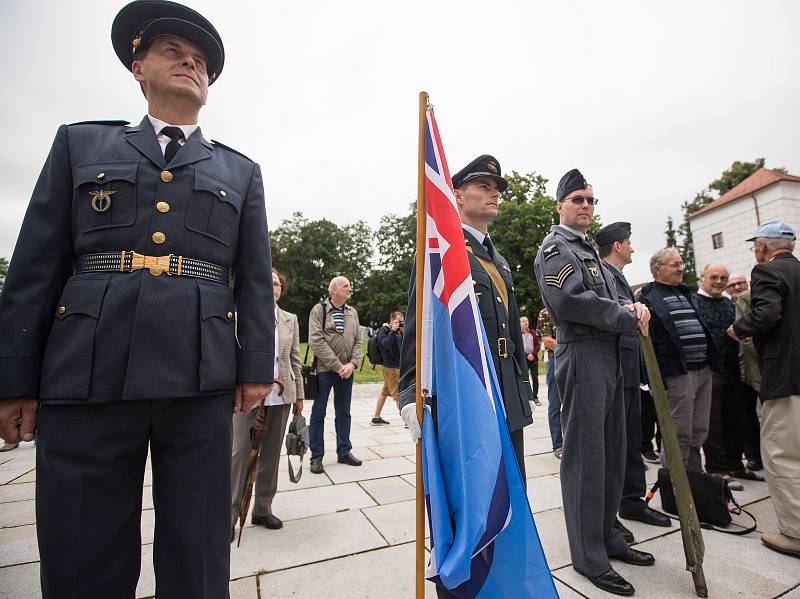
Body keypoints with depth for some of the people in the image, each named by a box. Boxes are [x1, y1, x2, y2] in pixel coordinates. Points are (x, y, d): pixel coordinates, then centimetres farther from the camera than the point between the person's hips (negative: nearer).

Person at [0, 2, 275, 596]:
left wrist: (257, 367, 0)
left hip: (201, 380, 0)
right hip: (86, 375, 1)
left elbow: (256, 279, 7)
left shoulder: (241, 172, 15)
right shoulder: (81, 143, 15)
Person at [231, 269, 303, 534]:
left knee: (271, 453, 11)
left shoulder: (290, 320, 9)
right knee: (239, 451, -1)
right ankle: (229, 514, 14)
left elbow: (295, 360, 10)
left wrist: (299, 395, 9)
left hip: (281, 395, 4)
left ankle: (263, 509, 26)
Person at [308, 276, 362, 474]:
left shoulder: (352, 312, 9)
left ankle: (344, 451, 26)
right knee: (318, 413, 5)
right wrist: (337, 366, -17)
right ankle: (316, 456, 18)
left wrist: (352, 364, -8)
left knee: (344, 412, 14)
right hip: (324, 370, -5)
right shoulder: (319, 310, -6)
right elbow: (316, 341, -14)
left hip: (347, 371, 5)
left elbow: (357, 341, 8)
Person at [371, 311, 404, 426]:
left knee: (384, 392, 13)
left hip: (397, 365, 9)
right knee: (398, 393, -6)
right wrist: (393, 331, -25)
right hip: (390, 366, -9)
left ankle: (376, 418, 21)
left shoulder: (397, 331, 15)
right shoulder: (383, 331, -9)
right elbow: (386, 345, -26)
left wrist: (403, 333, -4)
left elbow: (404, 345, 8)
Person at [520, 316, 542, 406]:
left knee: (535, 378, 3)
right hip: (523, 359, -3)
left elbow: (538, 345, 7)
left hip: (534, 358, 3)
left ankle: (535, 397, 10)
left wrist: (533, 354, -8)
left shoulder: (533, 333, 10)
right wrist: (527, 356, -11)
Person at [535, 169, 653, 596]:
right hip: (582, 358, -10)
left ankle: (608, 537, 32)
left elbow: (608, 299, 21)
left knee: (611, 455, 16)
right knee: (585, 459, -1)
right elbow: (570, 300, -20)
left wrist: (632, 307, -1)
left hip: (609, 358, 10)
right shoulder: (555, 247, -6)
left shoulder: (590, 251, 23)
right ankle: (589, 557, 12)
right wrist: (628, 319, -11)